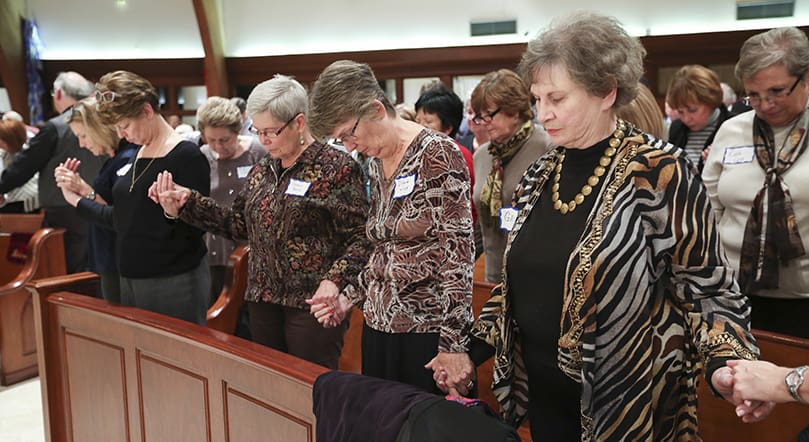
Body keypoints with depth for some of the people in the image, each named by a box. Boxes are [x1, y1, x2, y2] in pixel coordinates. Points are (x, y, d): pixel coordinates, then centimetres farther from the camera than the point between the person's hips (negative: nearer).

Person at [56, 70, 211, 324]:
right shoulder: (138, 155, 12)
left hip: (173, 282, -8)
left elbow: (198, 226, -15)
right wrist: (77, 200, 20)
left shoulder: (186, 156, -12)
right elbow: (123, 220, 18)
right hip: (131, 279, 8)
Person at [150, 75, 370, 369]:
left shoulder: (337, 168, -9)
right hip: (263, 301, 7)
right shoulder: (261, 171, 13)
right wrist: (186, 203, 5)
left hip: (313, 302, -6)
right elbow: (238, 223, 15)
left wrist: (335, 280, -25)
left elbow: (360, 236, -12)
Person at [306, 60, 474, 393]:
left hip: (427, 330, -7)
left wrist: (454, 343, -19)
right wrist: (350, 298, 10)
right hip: (379, 325, 7)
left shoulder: (436, 153, -12)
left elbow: (458, 252, -17)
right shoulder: (376, 163, 12)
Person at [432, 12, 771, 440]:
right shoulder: (539, 175, 3)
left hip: (627, 405, -5)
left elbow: (705, 288, -10)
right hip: (542, 395, 5)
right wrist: (473, 350, 8)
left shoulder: (660, 172, -14)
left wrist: (724, 364, -27)